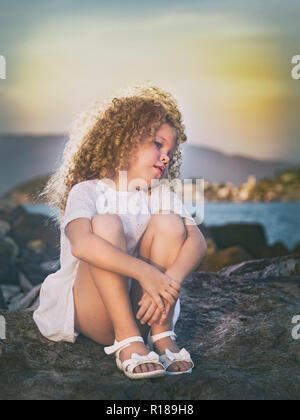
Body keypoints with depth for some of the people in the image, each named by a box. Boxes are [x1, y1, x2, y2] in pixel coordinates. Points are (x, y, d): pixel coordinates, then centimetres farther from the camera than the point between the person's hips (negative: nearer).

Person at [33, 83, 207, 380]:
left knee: (167, 222, -15)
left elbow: (197, 241, -10)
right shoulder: (88, 191, -6)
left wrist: (170, 280, -31)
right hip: (92, 315, -3)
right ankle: (127, 341, -27)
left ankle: (161, 334, -19)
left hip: (144, 308, 3)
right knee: (106, 223, -25)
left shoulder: (163, 196, 8)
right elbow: (80, 244, -28)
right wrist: (145, 273, -37)